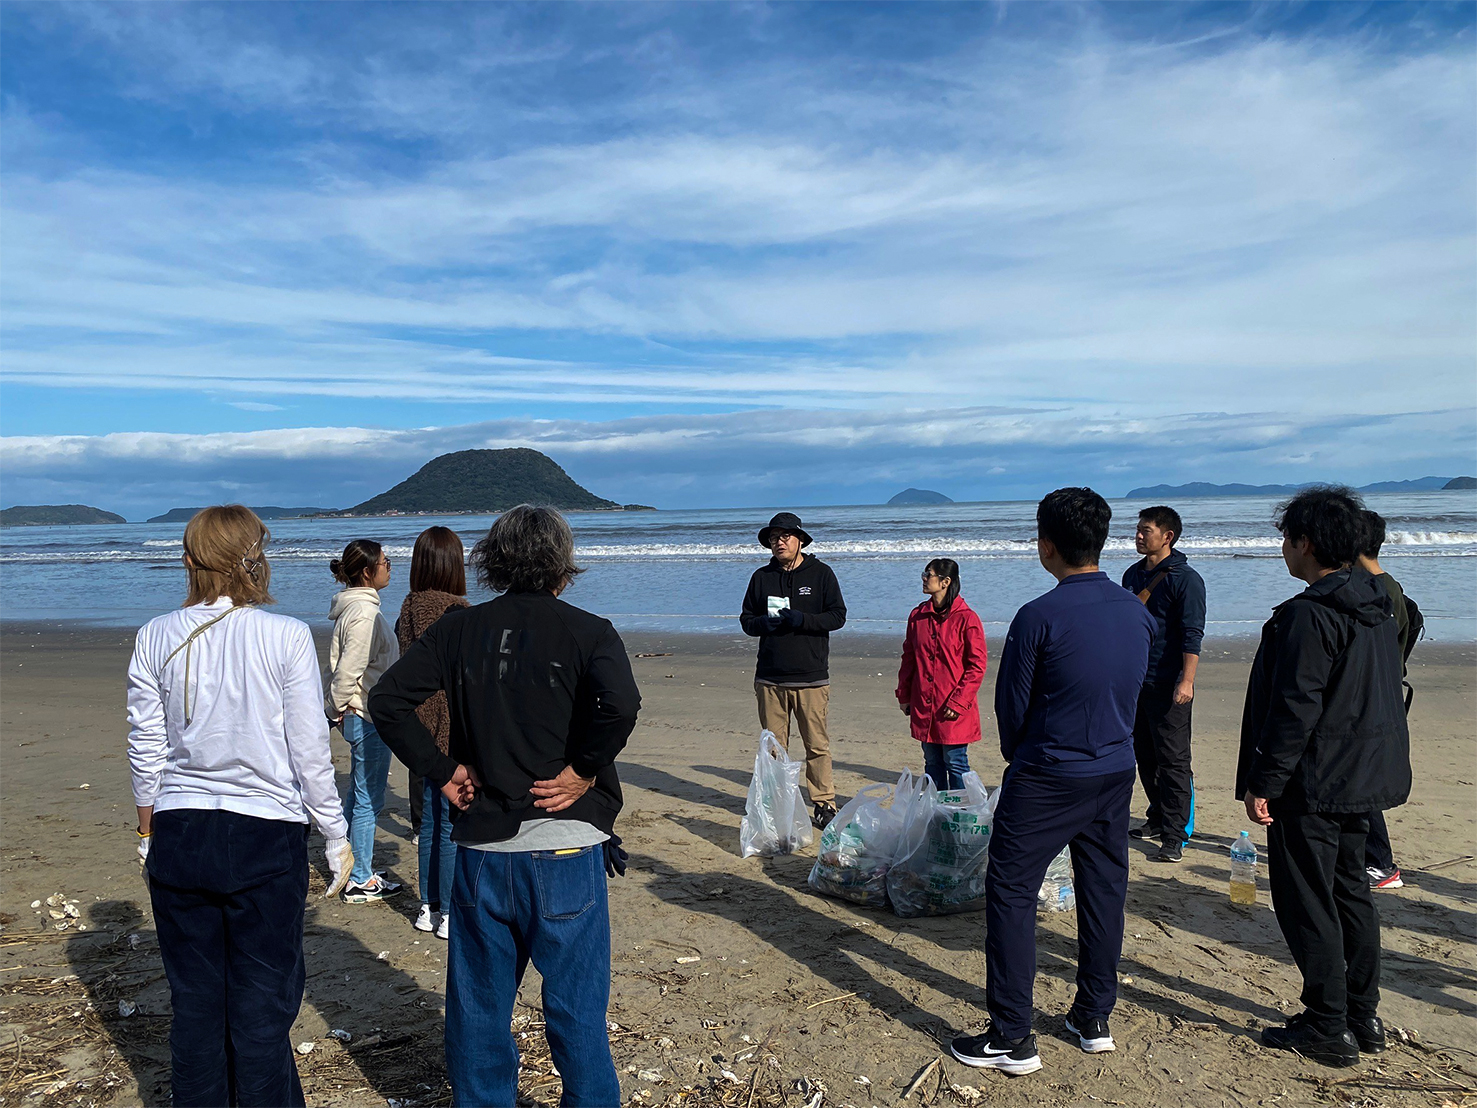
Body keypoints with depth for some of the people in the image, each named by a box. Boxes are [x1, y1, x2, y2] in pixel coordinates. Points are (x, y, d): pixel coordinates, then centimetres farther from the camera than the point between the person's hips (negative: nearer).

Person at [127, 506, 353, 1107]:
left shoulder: (156, 637, -1)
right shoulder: (286, 637, -10)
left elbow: (145, 752, 5)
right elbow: (310, 753, -8)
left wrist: (149, 833, 18)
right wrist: (336, 837, 2)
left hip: (180, 834, 3)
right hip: (266, 837, -3)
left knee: (193, 1000, 16)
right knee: (262, 1006, 7)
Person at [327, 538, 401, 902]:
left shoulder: (359, 606, 11)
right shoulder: (363, 612, -21)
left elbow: (343, 664, 17)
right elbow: (348, 669, -22)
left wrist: (340, 709, 17)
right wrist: (339, 708, -8)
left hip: (361, 715, 10)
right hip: (366, 717, -10)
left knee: (360, 794, 20)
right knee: (368, 800, 0)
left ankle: (354, 869, 33)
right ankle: (360, 882, 11)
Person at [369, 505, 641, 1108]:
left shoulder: (459, 628, 3)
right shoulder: (587, 632, -7)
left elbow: (387, 700, -3)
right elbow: (620, 703, -26)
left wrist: (441, 769, 1)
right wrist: (582, 770, -12)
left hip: (481, 850, 3)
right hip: (566, 853, -3)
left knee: (478, 1008, 18)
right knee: (576, 1009, 11)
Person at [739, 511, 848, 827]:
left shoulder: (821, 573, 3)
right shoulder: (762, 577, 11)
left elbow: (838, 616, -1)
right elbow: (746, 619, 14)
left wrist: (801, 620, -16)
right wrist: (763, 623, -9)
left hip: (811, 677, -3)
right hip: (770, 678, 3)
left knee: (817, 745, 0)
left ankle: (824, 804, 11)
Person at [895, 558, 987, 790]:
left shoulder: (966, 618, -10)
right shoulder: (917, 615, 7)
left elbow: (977, 666, -9)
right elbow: (909, 658, 14)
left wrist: (958, 701, -13)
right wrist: (904, 695, 11)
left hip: (954, 710, -5)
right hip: (923, 707, 5)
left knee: (955, 764, 1)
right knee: (932, 763, 14)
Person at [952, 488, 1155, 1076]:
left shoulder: (1038, 618, -18)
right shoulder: (1140, 613, 1)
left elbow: (1010, 706, -9)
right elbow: (1133, 691, 12)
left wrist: (1018, 758, 10)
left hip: (1047, 781, -6)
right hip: (1117, 774, 7)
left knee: (1010, 893, 3)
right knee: (1103, 890, 16)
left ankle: (1012, 1037, 7)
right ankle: (1094, 1019, 29)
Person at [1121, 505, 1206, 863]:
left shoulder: (1185, 578, -9)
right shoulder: (1133, 574, 13)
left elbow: (1192, 635, -15)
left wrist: (1186, 681, -21)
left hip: (1168, 685, -7)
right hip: (1136, 682, 7)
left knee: (1173, 761, -3)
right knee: (1145, 757, 15)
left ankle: (1175, 836, 1)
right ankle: (1158, 819, 29)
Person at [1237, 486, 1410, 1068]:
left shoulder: (1309, 615, -21)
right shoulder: (1376, 607, 8)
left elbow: (1295, 709, -23)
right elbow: (1382, 694, 16)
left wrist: (1264, 782, -17)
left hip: (1312, 785, -9)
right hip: (1362, 779, 10)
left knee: (1307, 901, 2)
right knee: (1349, 890, 19)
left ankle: (1328, 1029, 10)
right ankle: (1364, 1017, 28)